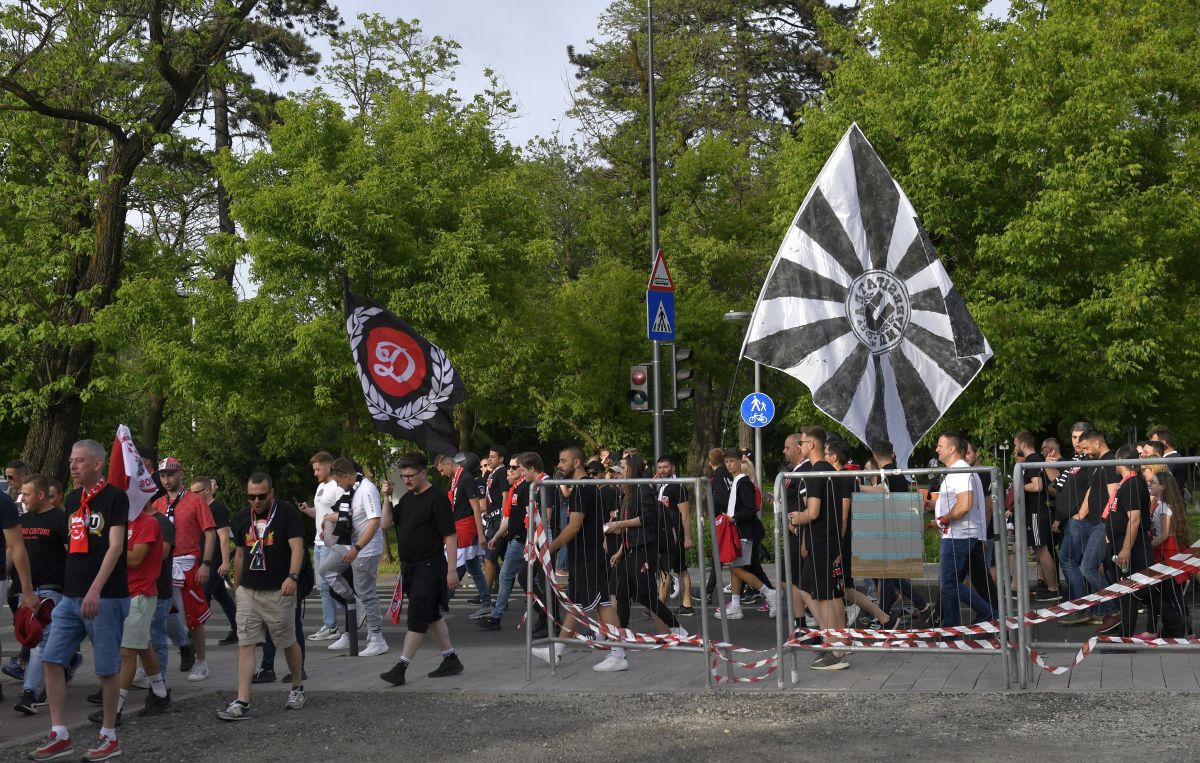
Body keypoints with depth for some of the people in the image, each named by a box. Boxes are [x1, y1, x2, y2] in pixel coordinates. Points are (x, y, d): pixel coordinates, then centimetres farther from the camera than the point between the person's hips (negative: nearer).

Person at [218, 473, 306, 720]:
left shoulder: (287, 513, -6)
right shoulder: (242, 519, 10)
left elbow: (297, 546, -15)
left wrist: (292, 576, -29)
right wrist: (236, 588, 22)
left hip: (278, 591, -4)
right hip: (247, 591, 4)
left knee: (288, 642, 8)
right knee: (245, 645, -4)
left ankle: (297, 688, 30)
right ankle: (242, 703, -7)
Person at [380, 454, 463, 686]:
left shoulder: (437, 498, -12)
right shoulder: (407, 499, 13)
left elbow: (450, 535, -14)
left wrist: (451, 569, -19)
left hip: (429, 567, -9)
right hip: (409, 567, 9)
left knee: (417, 618, -9)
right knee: (431, 616, 14)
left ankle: (401, 668, -11)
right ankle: (451, 660, 24)